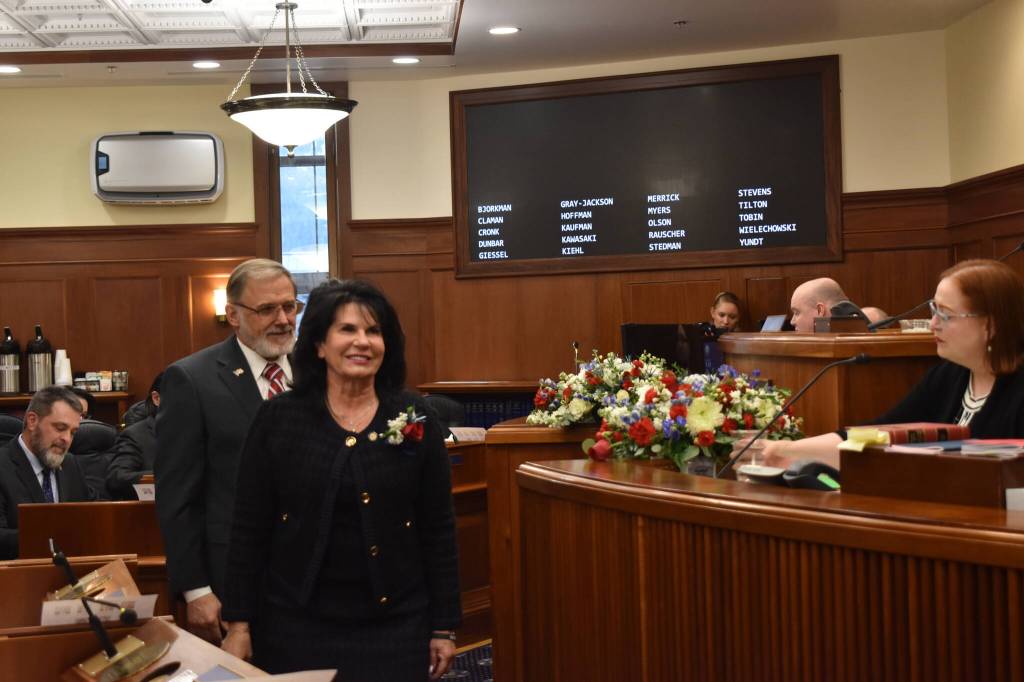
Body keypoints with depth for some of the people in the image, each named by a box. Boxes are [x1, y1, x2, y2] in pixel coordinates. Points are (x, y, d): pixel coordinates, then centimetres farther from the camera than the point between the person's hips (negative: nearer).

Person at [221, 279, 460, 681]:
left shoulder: (415, 418, -2)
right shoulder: (278, 418, -3)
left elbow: (438, 528, 1)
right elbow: (249, 527, 0)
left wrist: (444, 625, 1)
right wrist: (238, 622, -3)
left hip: (395, 624, 0)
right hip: (295, 622, 0)